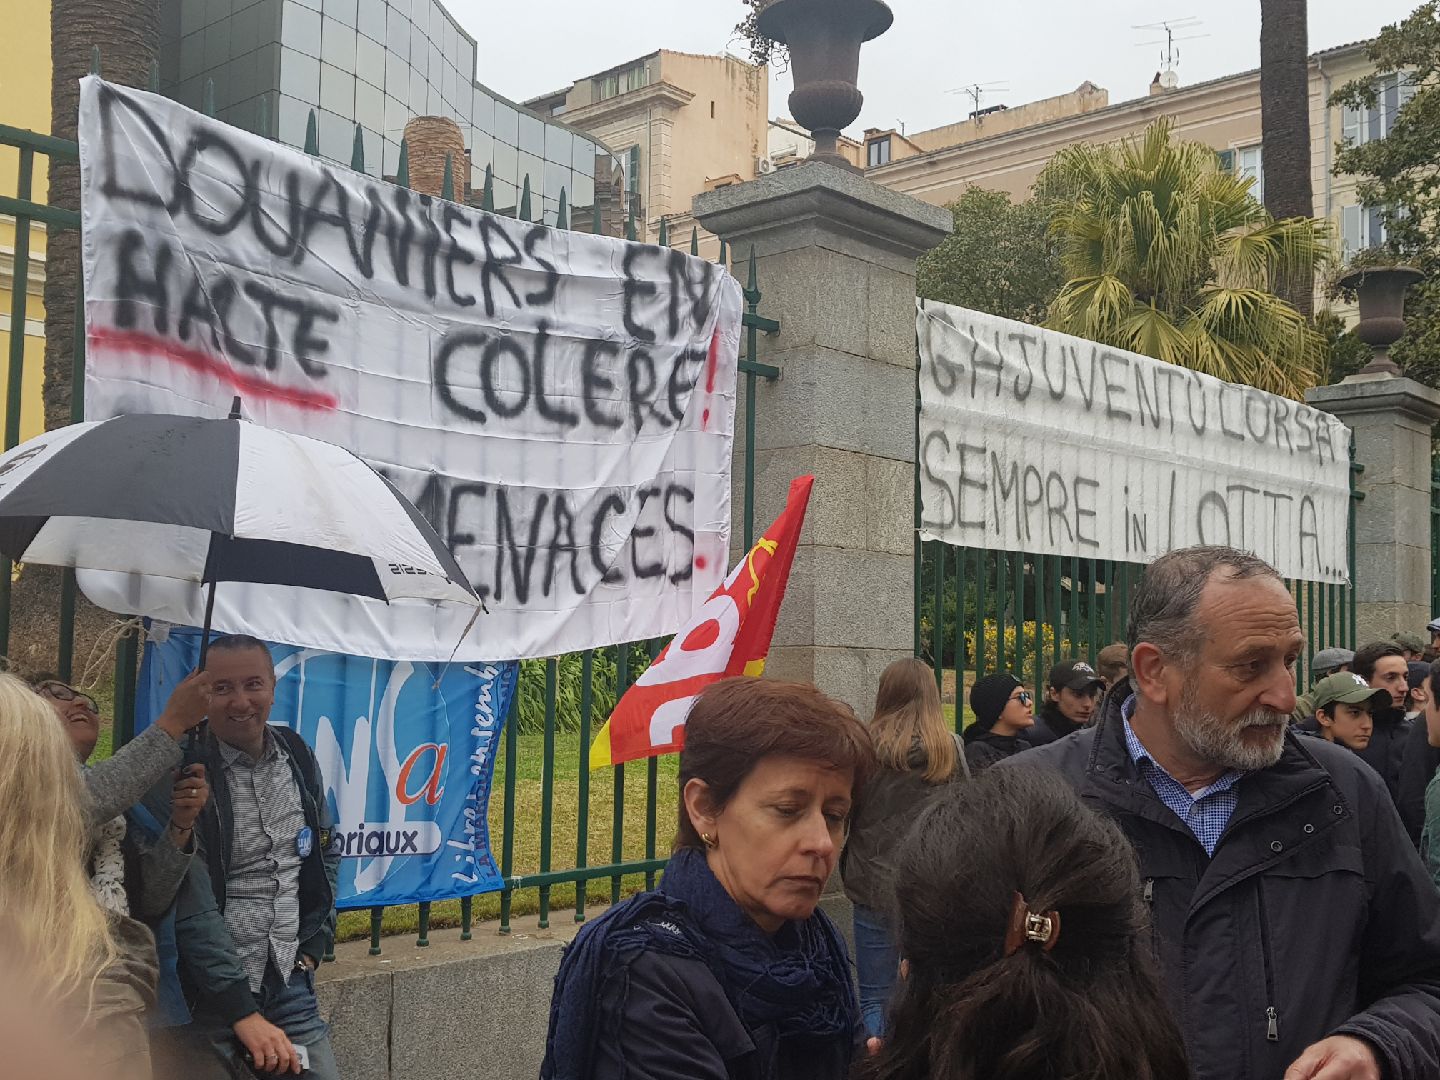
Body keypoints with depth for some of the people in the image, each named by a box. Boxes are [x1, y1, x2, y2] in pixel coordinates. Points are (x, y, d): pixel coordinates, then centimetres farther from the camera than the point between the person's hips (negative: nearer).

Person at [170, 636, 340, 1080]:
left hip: (290, 984, 5)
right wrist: (242, 1011, -22)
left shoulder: (299, 758, 5)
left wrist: (314, 947, 10)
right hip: (207, 990, -5)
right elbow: (191, 908, -18)